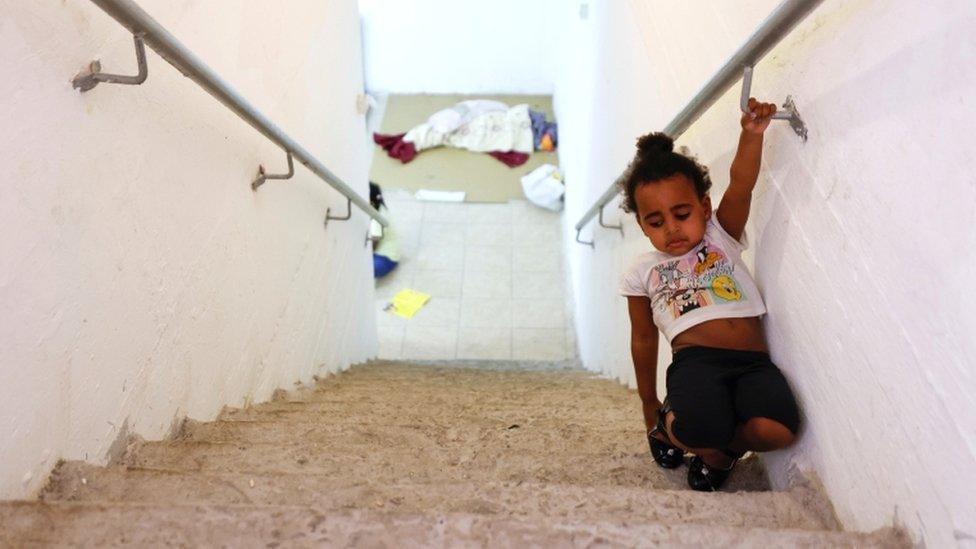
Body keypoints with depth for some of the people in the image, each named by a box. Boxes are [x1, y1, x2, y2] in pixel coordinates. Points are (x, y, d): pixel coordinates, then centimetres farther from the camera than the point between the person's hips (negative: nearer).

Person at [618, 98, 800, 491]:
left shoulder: (721, 237, 17)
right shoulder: (642, 273, 15)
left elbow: (740, 186, -2)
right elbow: (643, 340, 21)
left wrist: (752, 134, -22)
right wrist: (649, 407, 26)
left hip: (752, 360, 2)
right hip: (696, 360, -1)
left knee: (776, 430, -29)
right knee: (698, 431, -33)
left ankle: (717, 451, 7)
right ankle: (669, 425, 8)